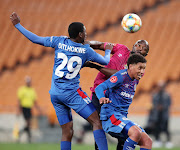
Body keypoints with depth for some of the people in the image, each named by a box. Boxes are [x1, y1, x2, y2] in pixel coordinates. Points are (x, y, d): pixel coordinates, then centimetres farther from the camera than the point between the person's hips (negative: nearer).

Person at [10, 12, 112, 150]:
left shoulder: (59, 42, 6)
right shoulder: (86, 50, -1)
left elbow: (36, 39, 11)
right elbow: (105, 62, 11)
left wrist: (17, 25, 21)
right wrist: (108, 50, 33)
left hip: (55, 94, 5)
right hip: (72, 93, -5)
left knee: (67, 132, 8)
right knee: (97, 122, -5)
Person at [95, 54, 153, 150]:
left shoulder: (135, 80, 14)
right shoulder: (121, 76, -12)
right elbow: (99, 88, -22)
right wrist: (102, 98, -43)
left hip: (122, 118, 9)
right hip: (110, 115, -9)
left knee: (147, 142, -5)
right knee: (136, 133, -32)